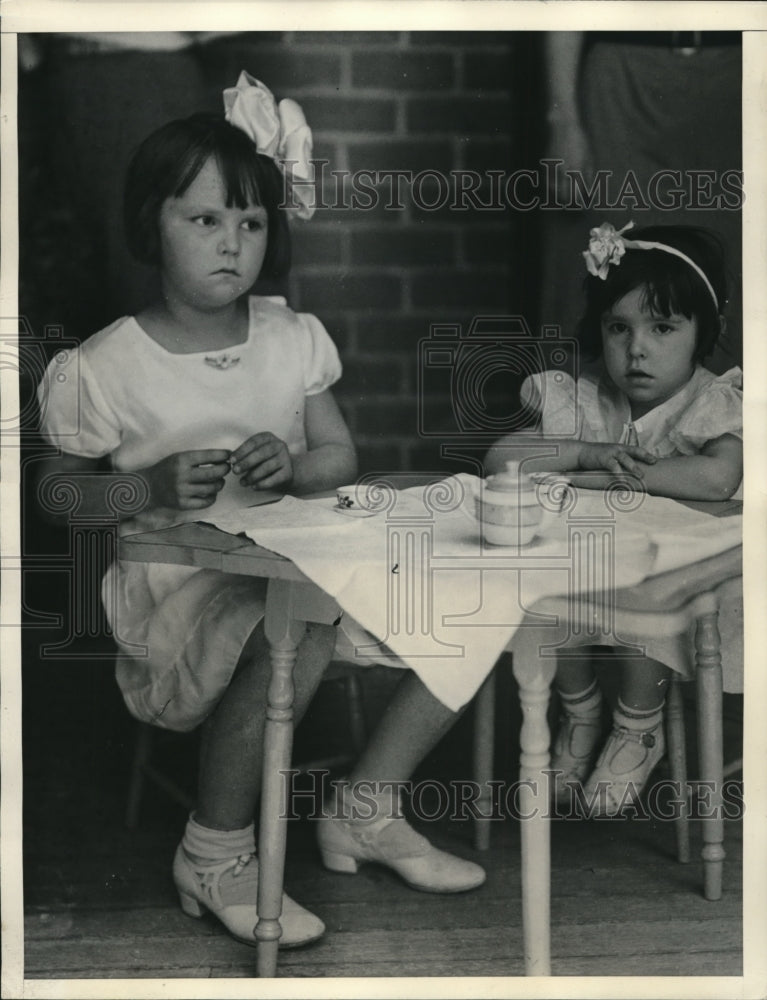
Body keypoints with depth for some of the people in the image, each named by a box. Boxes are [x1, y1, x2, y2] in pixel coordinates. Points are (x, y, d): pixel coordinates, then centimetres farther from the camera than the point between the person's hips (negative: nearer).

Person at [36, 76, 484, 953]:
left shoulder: (294, 339, 7)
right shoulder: (103, 370, -7)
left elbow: (340, 456, 13)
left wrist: (294, 465, -11)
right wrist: (151, 490, -17)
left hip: (293, 566, 6)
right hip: (174, 589, -6)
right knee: (296, 630, -38)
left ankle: (365, 810, 8)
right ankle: (214, 855, -15)